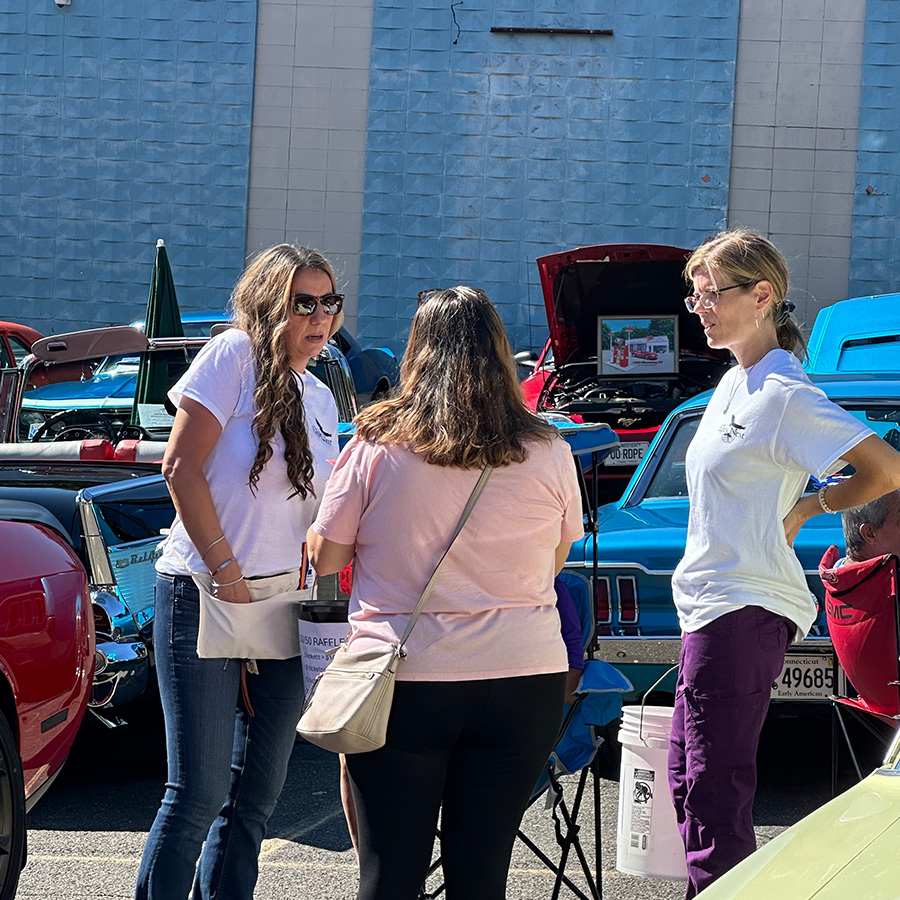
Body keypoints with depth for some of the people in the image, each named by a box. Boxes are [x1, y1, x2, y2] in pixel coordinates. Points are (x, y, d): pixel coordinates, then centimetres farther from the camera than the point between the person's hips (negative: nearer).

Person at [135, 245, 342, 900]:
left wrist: (306, 593, 6)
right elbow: (182, 469, -12)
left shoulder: (321, 400, 15)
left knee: (257, 795, 8)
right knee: (199, 792, -10)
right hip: (202, 597, -7)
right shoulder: (234, 355, -6)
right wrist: (228, 574, -14)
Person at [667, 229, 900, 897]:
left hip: (744, 612, -10)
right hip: (713, 609, 10)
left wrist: (810, 508, -4)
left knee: (715, 796, -11)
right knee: (690, 787, 15)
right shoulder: (734, 384, 16)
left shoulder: (784, 396, -13)